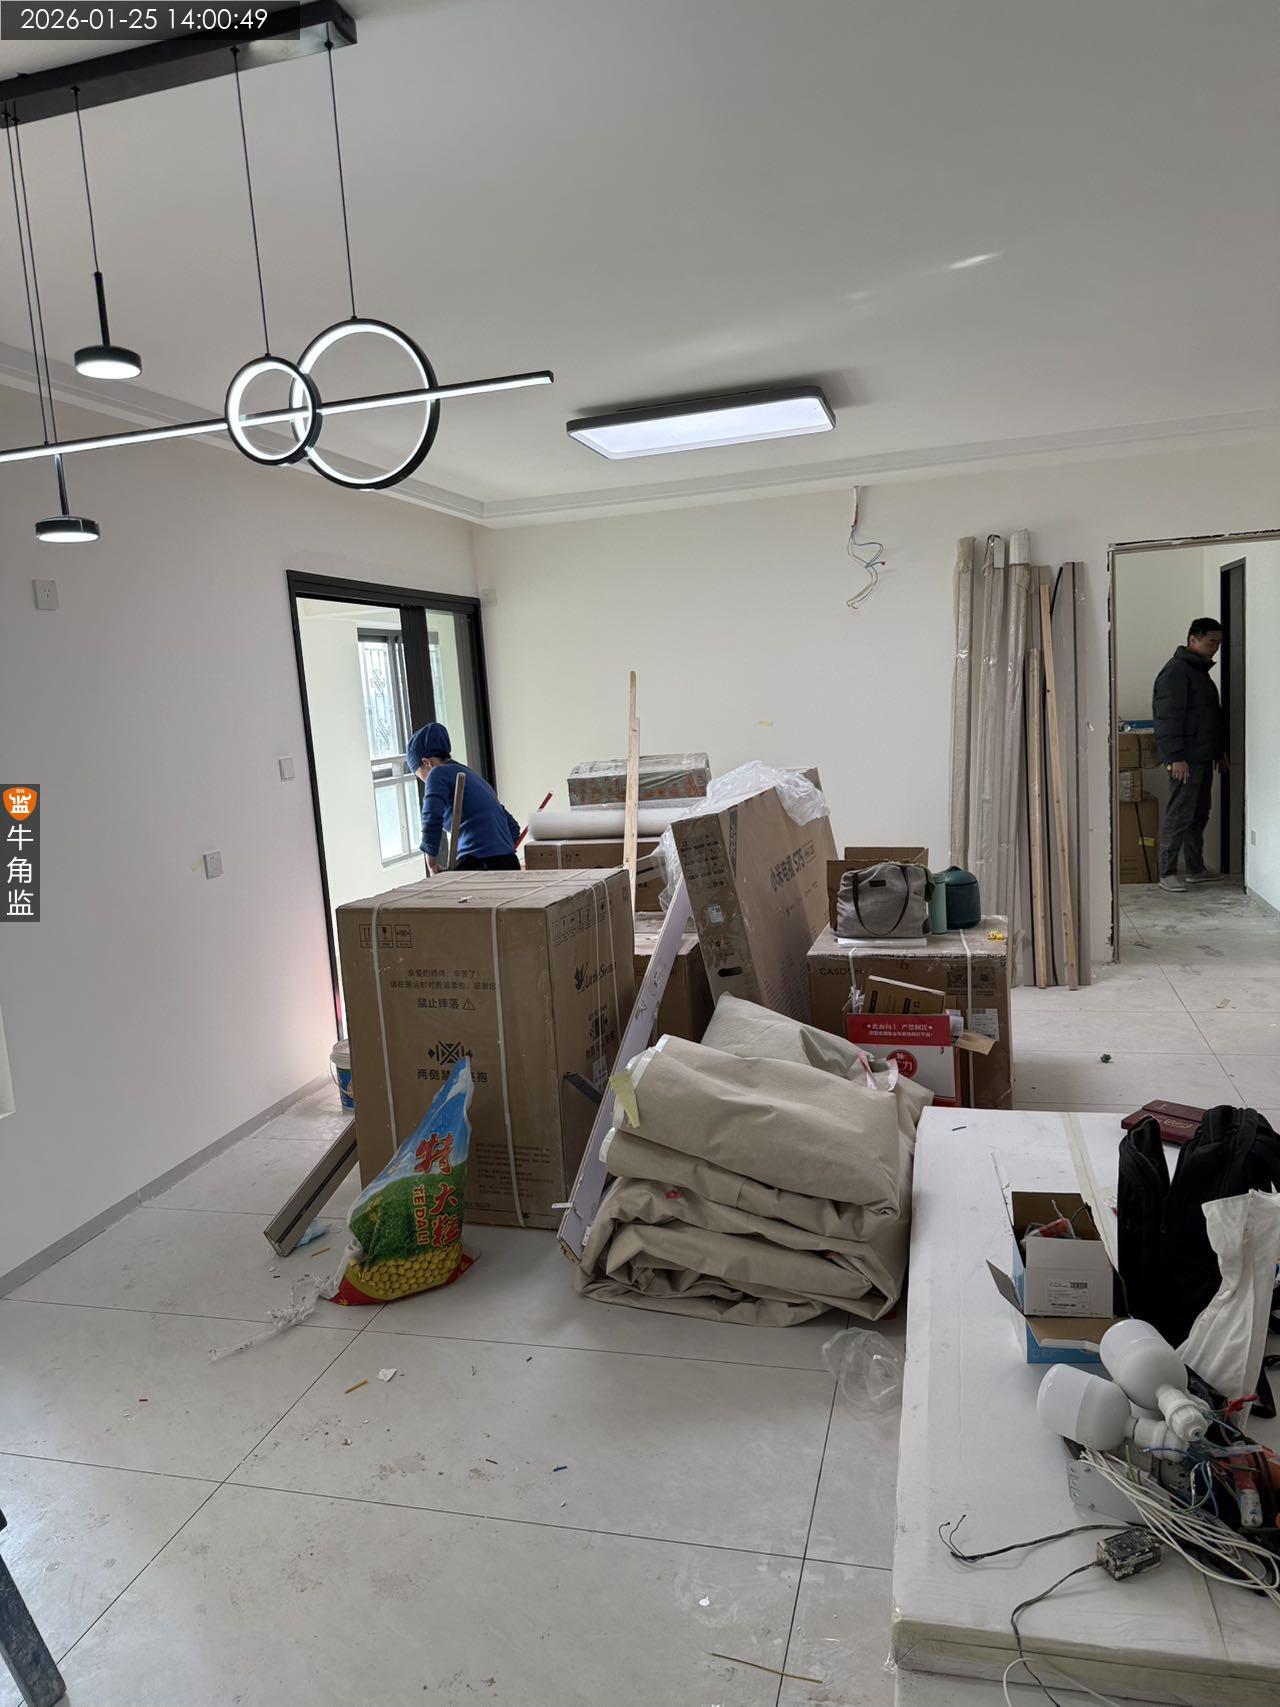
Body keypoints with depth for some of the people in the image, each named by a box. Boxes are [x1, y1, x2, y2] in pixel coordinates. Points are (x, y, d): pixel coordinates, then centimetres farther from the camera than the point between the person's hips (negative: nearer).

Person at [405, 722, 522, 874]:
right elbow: (513, 828, 31)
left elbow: (432, 817, -16)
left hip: (478, 865, -8)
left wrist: (431, 860, -3)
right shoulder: (473, 776, 27)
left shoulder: (439, 773, 3)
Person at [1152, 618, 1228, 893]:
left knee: (1199, 815, 13)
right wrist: (1176, 757, -24)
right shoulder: (1175, 671, -13)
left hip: (1203, 758, 10)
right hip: (1185, 760, -10)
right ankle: (1167, 873, -3)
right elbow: (1169, 718, -20)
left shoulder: (1201, 671, 19)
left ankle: (1196, 870, 21)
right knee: (1179, 816, -8)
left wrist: (1220, 750, 25)